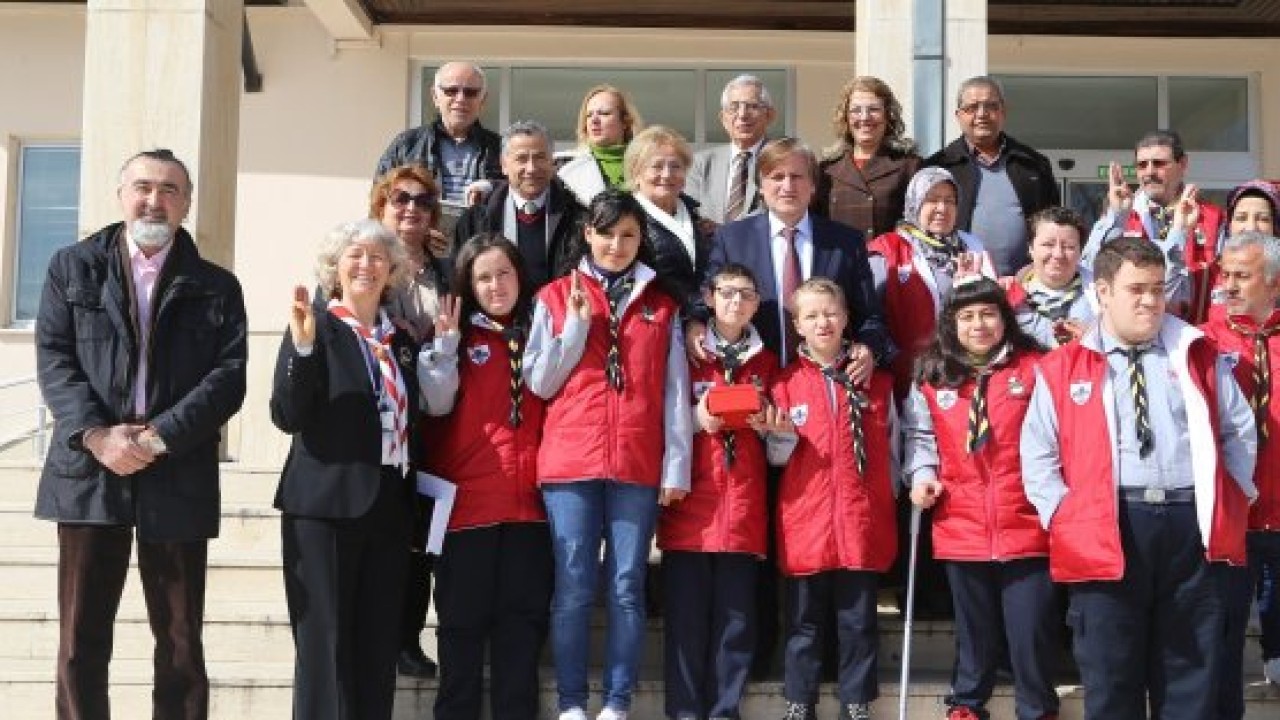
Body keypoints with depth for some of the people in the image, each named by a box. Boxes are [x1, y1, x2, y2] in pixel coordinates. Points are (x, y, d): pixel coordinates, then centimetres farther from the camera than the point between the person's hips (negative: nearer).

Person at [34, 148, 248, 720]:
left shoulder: (217, 287, 9)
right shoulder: (72, 268, 10)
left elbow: (228, 376, -2)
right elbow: (53, 359, 0)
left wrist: (158, 437, -15)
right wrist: (96, 436, -15)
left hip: (177, 479, 0)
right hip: (89, 473, 0)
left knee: (181, 641, 7)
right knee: (80, 640, 4)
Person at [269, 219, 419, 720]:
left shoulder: (403, 342, 15)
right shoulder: (314, 328, -3)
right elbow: (286, 416, -13)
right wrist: (302, 346, -24)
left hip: (388, 508, 6)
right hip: (326, 506, -6)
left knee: (379, 648, 7)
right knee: (325, 645, -4)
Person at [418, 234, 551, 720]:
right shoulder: (458, 335, 3)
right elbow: (437, 403, -6)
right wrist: (445, 343, -17)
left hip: (527, 496, 3)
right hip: (468, 495, -3)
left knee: (523, 615, 6)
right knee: (463, 615, 2)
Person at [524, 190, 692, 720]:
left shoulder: (662, 305, 11)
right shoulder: (556, 296, 9)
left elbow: (675, 393, 7)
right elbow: (539, 382, 5)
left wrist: (677, 468, -1)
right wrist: (576, 326, -7)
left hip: (638, 464, 1)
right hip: (571, 459, -1)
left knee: (627, 586, 2)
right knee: (573, 585, -2)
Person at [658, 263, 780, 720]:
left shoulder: (766, 362, 15)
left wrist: (766, 424, 1)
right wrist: (695, 418, -11)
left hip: (744, 506, 2)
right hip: (690, 501, -2)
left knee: (737, 614, 1)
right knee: (686, 611, -3)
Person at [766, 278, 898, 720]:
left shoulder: (876, 380, 7)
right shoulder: (786, 382, 3)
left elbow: (890, 447, 14)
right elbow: (779, 456, 3)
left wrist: (886, 499, 9)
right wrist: (782, 434, -17)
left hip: (862, 522, 1)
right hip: (806, 522, -1)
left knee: (858, 622, 7)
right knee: (804, 624, 5)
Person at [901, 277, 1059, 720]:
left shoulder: (1034, 367, -2)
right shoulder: (933, 377, 6)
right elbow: (919, 434, 13)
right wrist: (921, 476, -3)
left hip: (1025, 522, -2)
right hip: (961, 524, 2)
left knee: (1031, 624, 1)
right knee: (974, 624, 16)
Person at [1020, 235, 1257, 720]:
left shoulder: (1199, 355, 12)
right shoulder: (1061, 369, 5)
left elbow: (1240, 430, 15)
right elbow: (1037, 457, 4)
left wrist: (1232, 497, 4)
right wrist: (1066, 518, -6)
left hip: (1193, 528, 2)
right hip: (1105, 535, -2)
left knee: (1192, 679, 7)